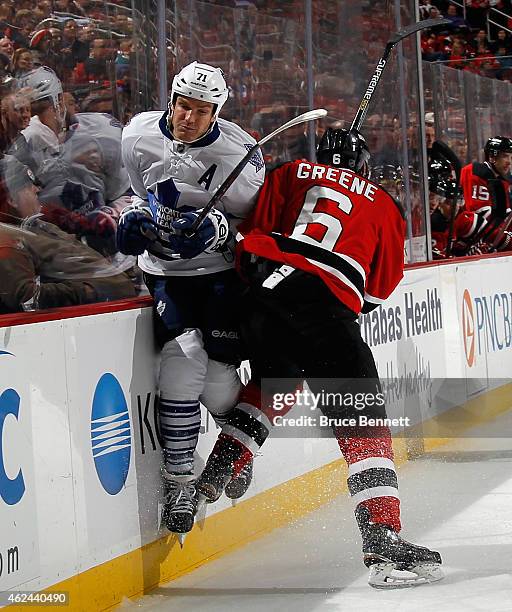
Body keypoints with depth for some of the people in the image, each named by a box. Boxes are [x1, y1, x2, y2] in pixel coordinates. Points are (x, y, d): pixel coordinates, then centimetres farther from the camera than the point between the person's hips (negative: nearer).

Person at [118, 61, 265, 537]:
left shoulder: (239, 153, -15)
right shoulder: (137, 136, -5)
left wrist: (213, 228, -27)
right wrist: (136, 217, -5)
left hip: (222, 271, -2)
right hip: (164, 271, 2)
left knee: (218, 383, -8)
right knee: (183, 357, -19)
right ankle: (178, 480, -7)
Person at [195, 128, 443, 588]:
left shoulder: (288, 175, 25)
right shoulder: (384, 206, 22)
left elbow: (251, 235, 17)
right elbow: (380, 287, 22)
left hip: (265, 291, 4)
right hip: (326, 305, -4)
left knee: (273, 383, 31)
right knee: (362, 417, -1)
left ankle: (212, 476, 22)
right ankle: (383, 539, -11)